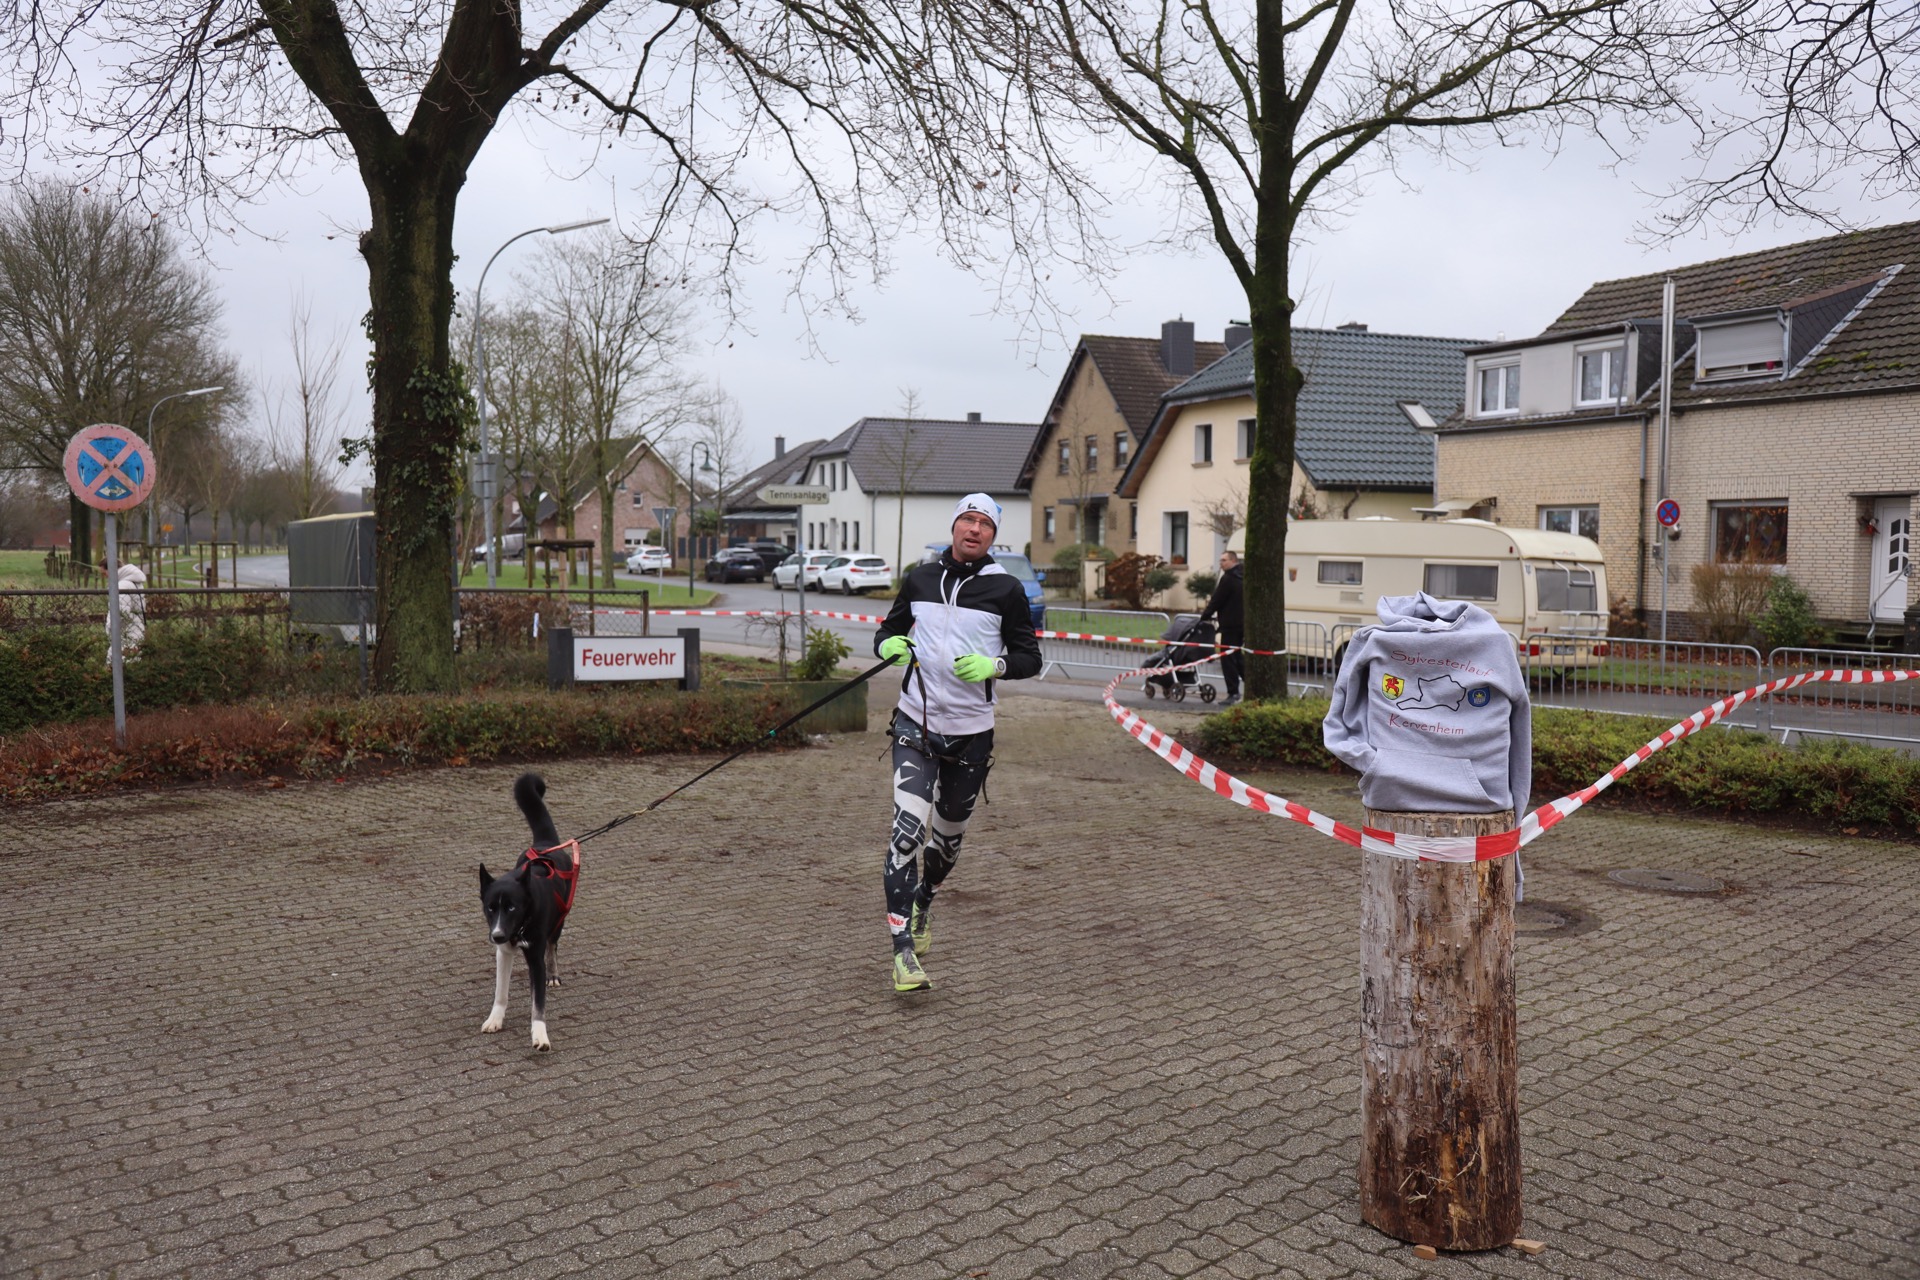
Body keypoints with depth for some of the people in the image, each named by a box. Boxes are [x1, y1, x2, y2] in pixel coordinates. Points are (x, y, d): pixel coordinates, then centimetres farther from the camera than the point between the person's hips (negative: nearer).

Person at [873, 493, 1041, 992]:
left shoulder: (1005, 589, -1)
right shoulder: (919, 580, 5)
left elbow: (1030, 659, 2)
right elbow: (889, 630, 17)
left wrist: (994, 665, -18)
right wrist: (889, 644, -7)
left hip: (972, 731, 0)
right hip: (916, 724, 0)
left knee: (948, 835, 14)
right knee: (908, 829, -16)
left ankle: (920, 909, 44)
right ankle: (903, 949, -13)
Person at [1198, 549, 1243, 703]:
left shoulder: (1227, 579, -13)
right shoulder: (1242, 579, 14)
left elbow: (1217, 601, -12)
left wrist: (1204, 615, -1)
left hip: (1230, 626, -9)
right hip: (1242, 625, 9)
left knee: (1228, 659, -5)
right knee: (1238, 659, 17)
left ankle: (1233, 693, -7)